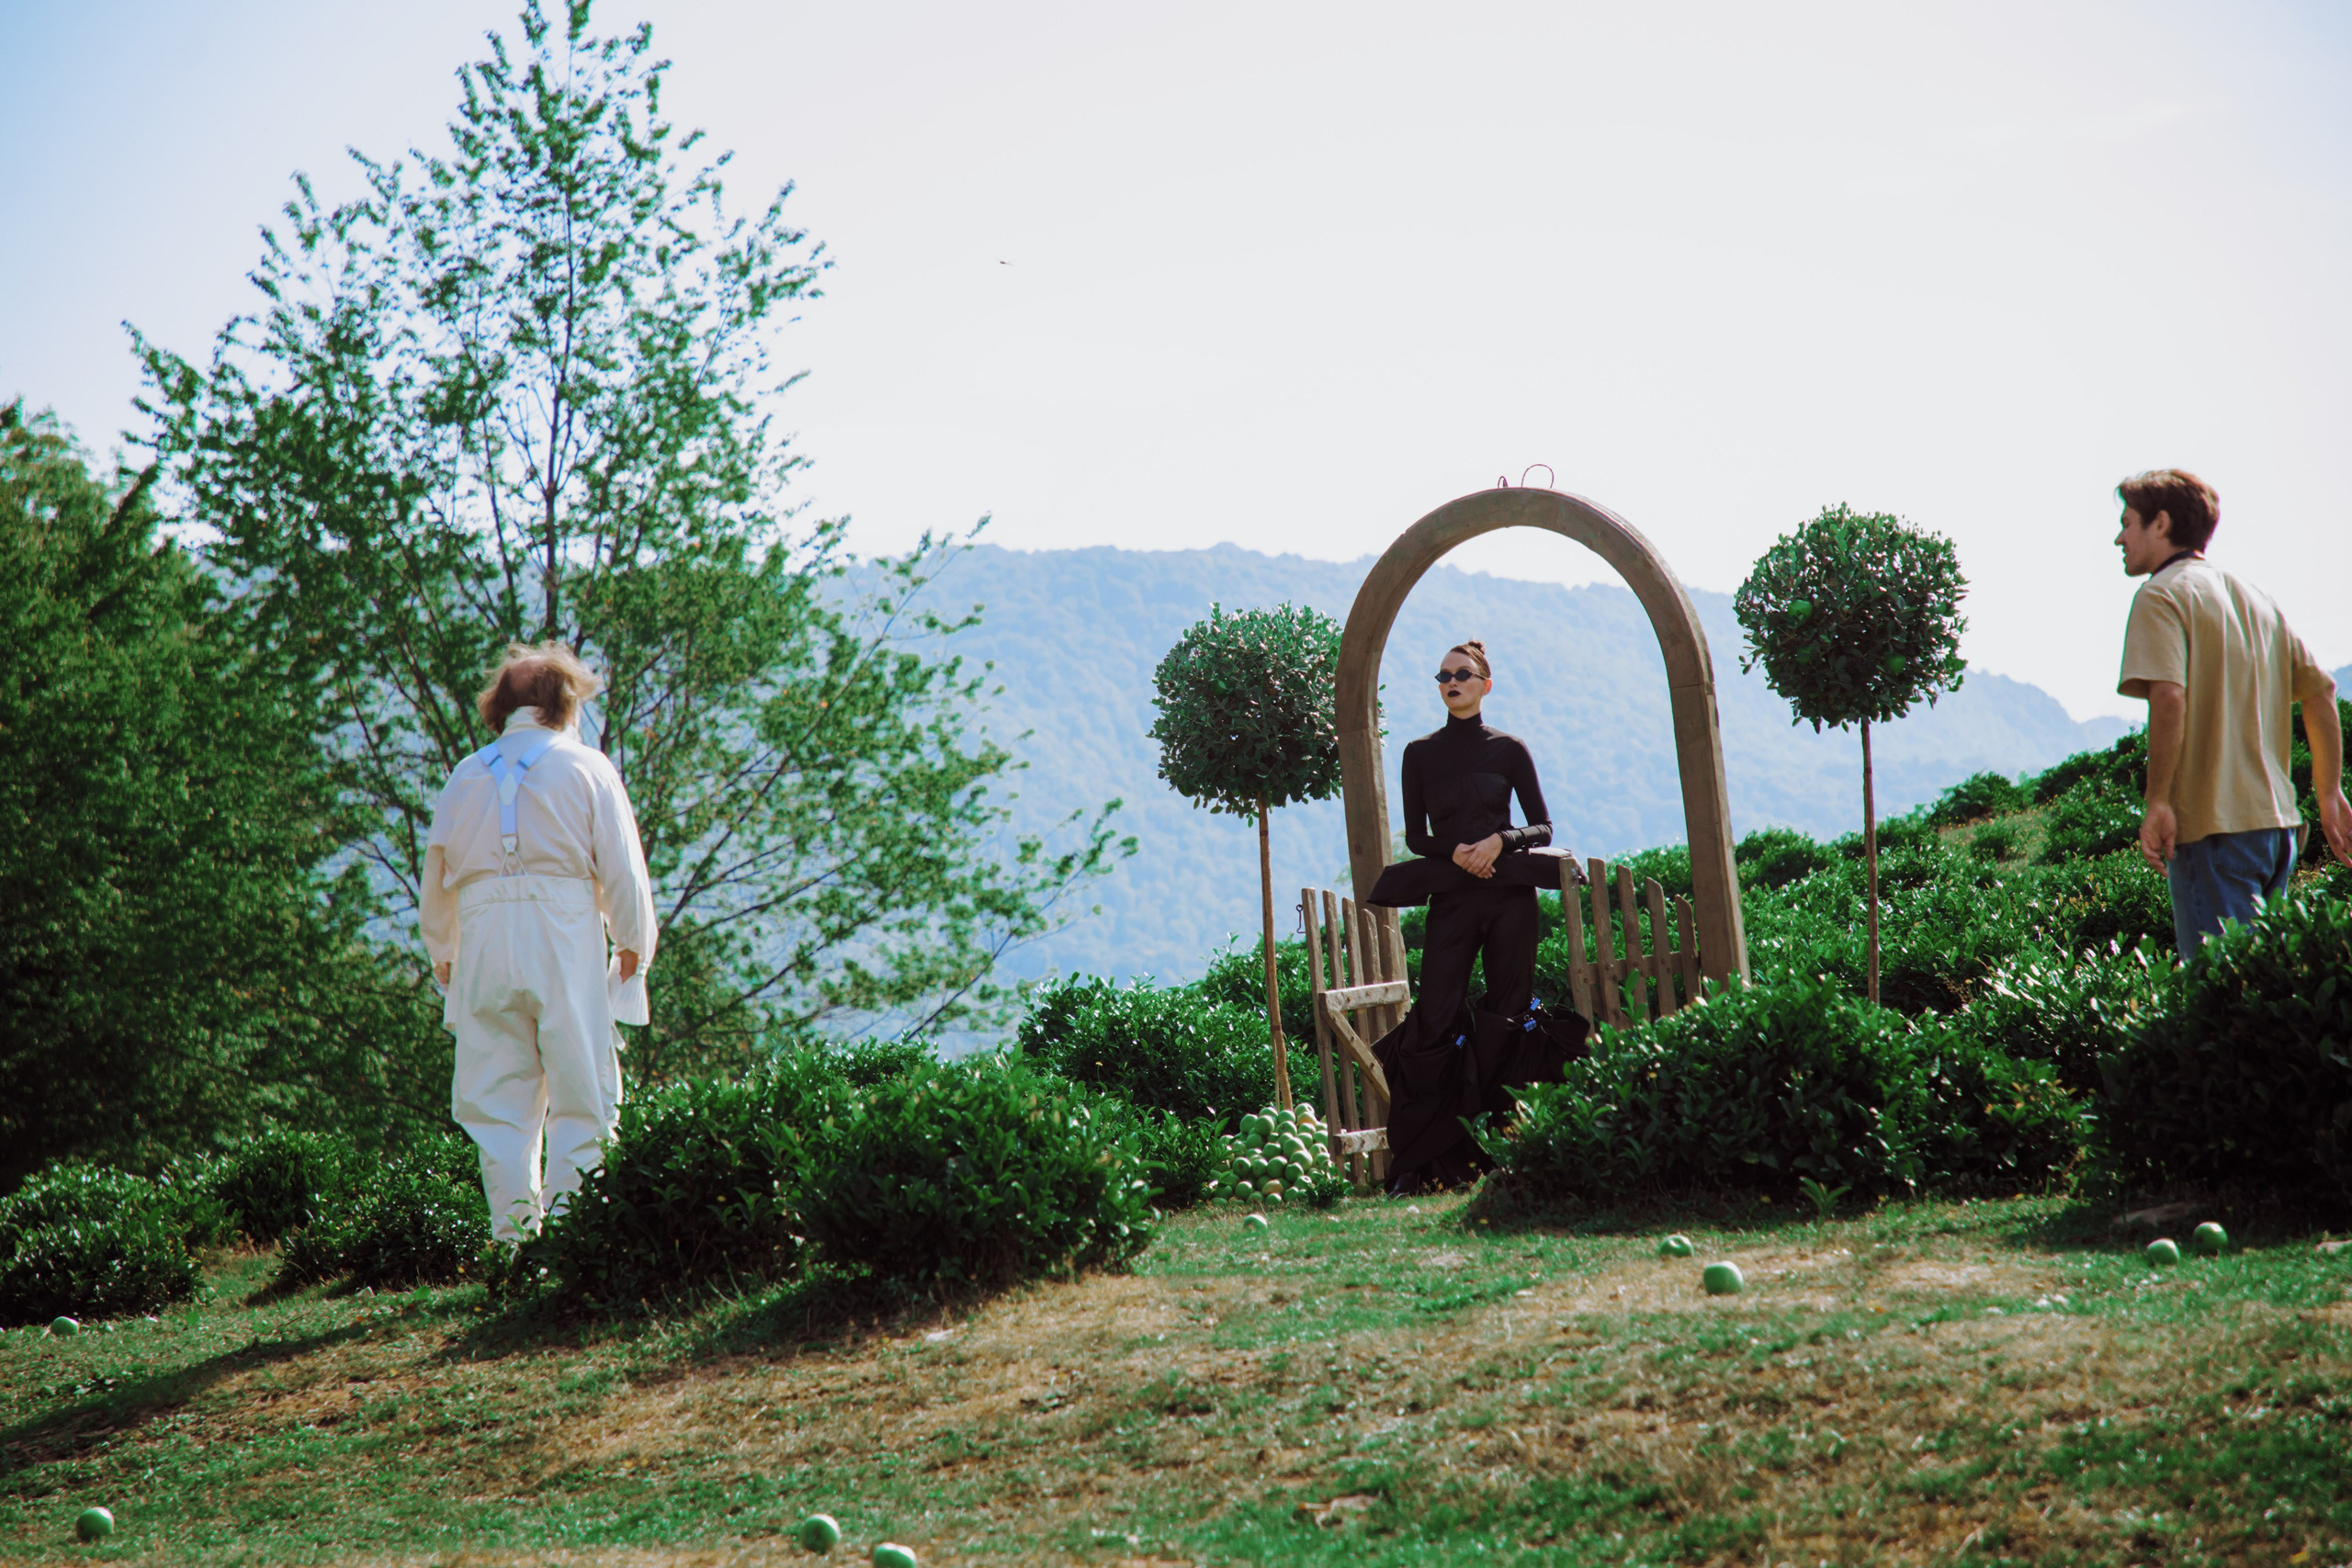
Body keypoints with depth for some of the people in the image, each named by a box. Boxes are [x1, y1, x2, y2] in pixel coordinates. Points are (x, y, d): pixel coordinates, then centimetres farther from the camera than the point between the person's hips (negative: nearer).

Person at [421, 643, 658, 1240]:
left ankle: (513, 1230, 3)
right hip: (566, 937, -3)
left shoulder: (466, 776, 14)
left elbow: (436, 875, 18)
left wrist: (442, 954, 29)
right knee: (583, 1094, 0)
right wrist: (633, 943, 15)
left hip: (485, 942, 3)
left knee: (498, 1101, 6)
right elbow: (622, 868, 3)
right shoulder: (586, 766, 4)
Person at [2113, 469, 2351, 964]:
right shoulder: (2253, 596, 17)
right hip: (2279, 821, 8)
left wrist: (2158, 801, -16)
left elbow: (2169, 698, -20)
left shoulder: (2162, 594, -6)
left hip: (2214, 828, -8)